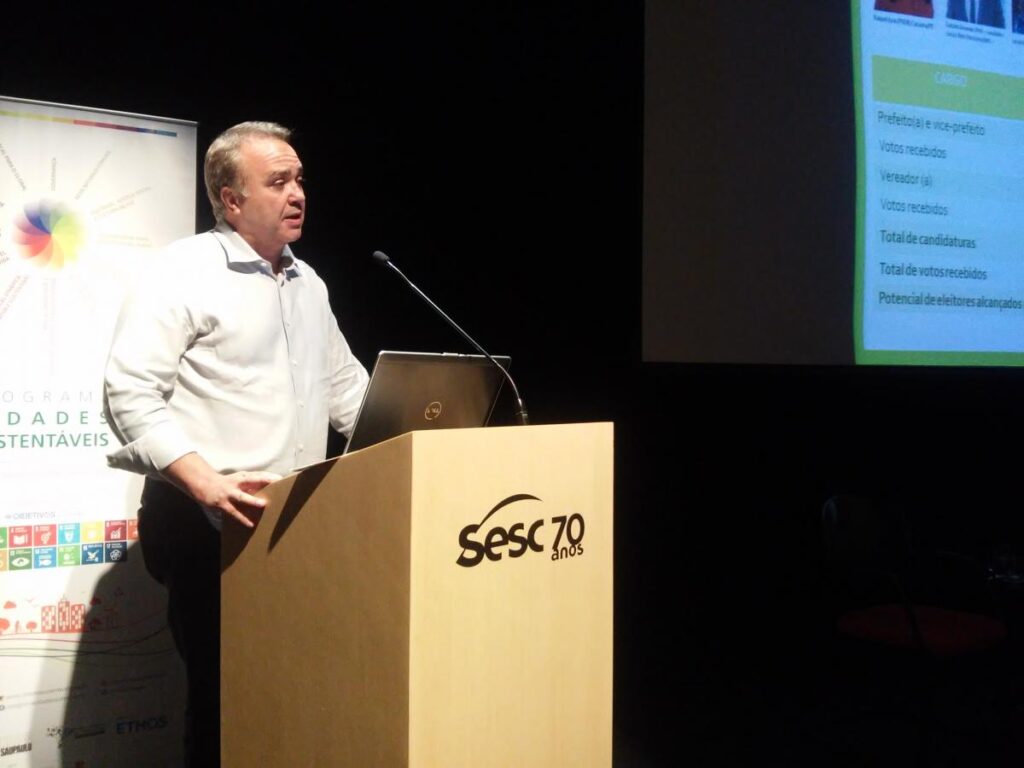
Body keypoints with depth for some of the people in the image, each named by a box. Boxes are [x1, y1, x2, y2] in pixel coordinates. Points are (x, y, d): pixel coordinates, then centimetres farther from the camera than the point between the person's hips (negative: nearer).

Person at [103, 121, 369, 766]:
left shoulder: (309, 283, 16)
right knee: (227, 689, 1)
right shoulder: (182, 272, -6)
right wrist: (206, 483, -24)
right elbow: (130, 395, -13)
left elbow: (347, 389, 21)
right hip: (212, 521, -6)